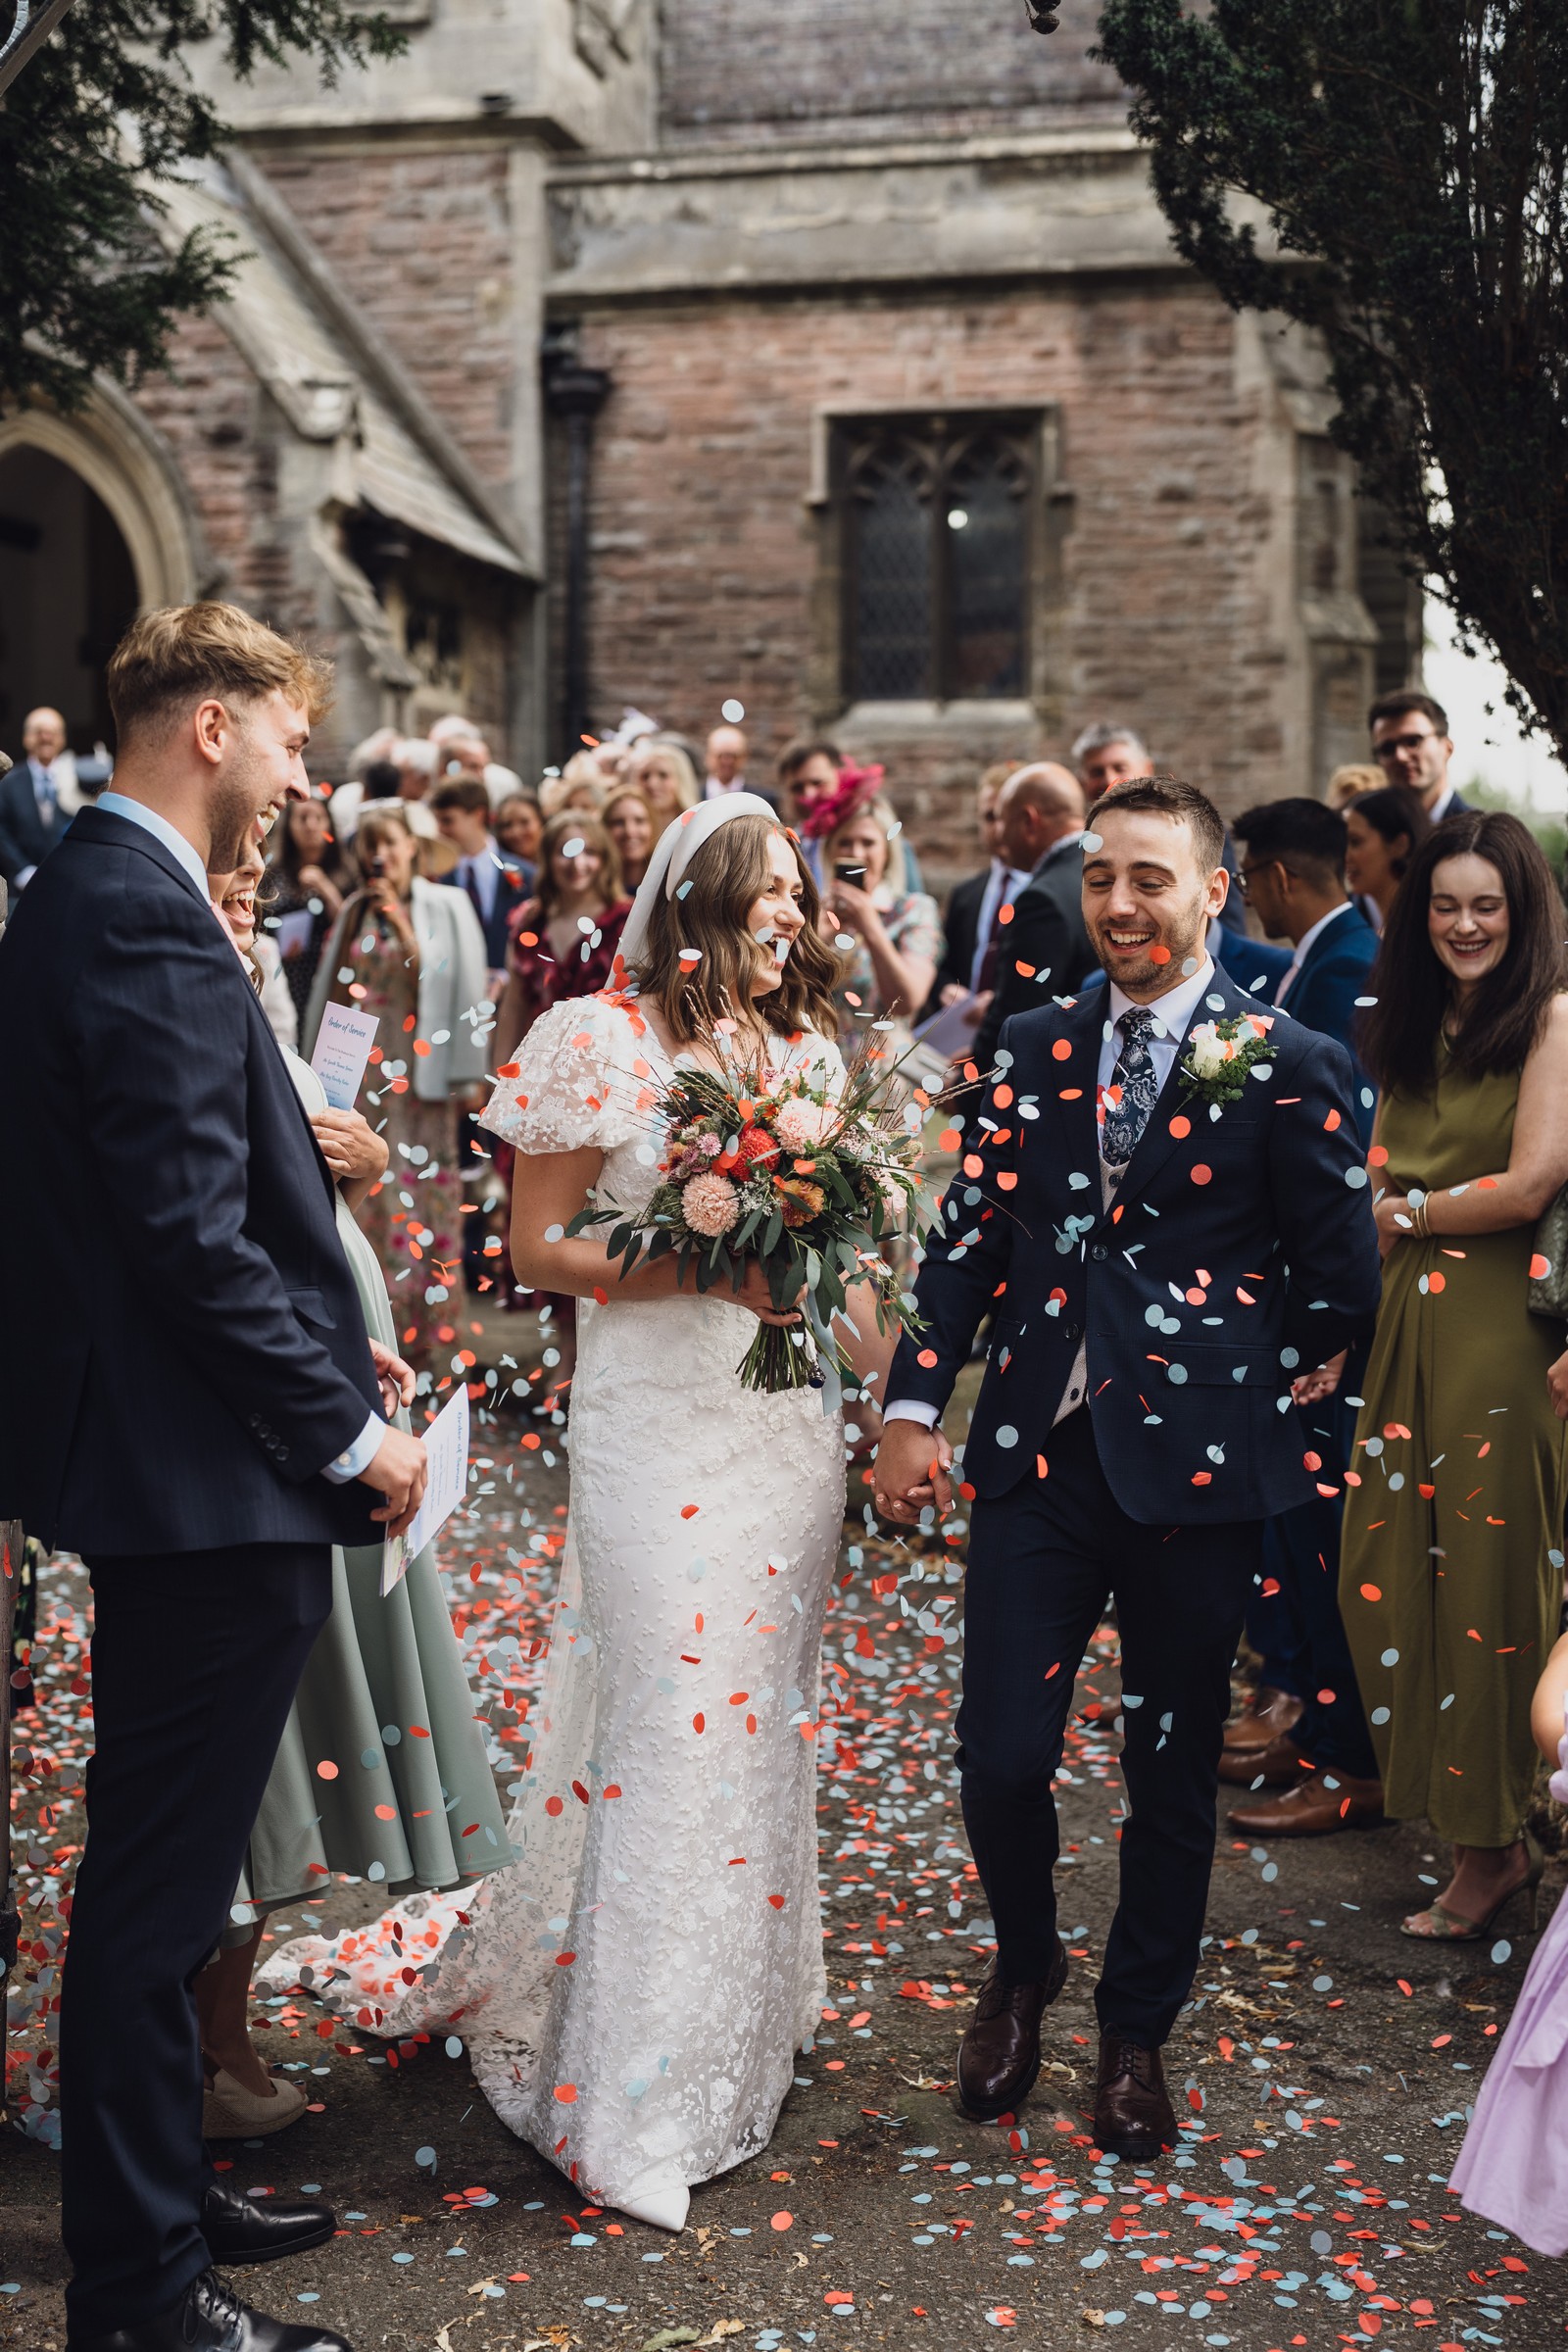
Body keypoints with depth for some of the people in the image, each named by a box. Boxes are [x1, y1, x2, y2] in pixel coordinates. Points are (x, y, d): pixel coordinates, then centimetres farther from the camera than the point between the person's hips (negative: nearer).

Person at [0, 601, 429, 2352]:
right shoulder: (141, 921, -19)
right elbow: (193, 1234, -24)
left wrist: (329, 1349, 13)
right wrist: (343, 1428, -15)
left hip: (155, 1467, 11)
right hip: (205, 1484, -11)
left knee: (157, 1867, 20)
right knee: (159, 1890, 0)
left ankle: (154, 2194, 35)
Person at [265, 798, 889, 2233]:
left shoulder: (808, 1050, 10)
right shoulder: (606, 1044, -6)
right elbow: (535, 1249, -7)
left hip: (789, 1417, 6)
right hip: (655, 1426, -6)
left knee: (767, 1715, 12)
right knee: (671, 1722, -8)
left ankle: (748, 2020, 30)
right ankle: (640, 2107, 2)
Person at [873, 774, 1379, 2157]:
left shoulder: (1287, 1068, -4)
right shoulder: (1037, 1047, 7)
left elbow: (1343, 1283, 0)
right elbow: (969, 1232, 8)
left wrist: (1229, 1378, 4)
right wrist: (916, 1407, 1)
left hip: (1196, 1470, -2)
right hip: (1038, 1455, 2)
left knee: (1172, 1773, 11)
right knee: (1002, 1756, 0)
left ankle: (1136, 2033, 32)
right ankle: (1024, 1969, 31)